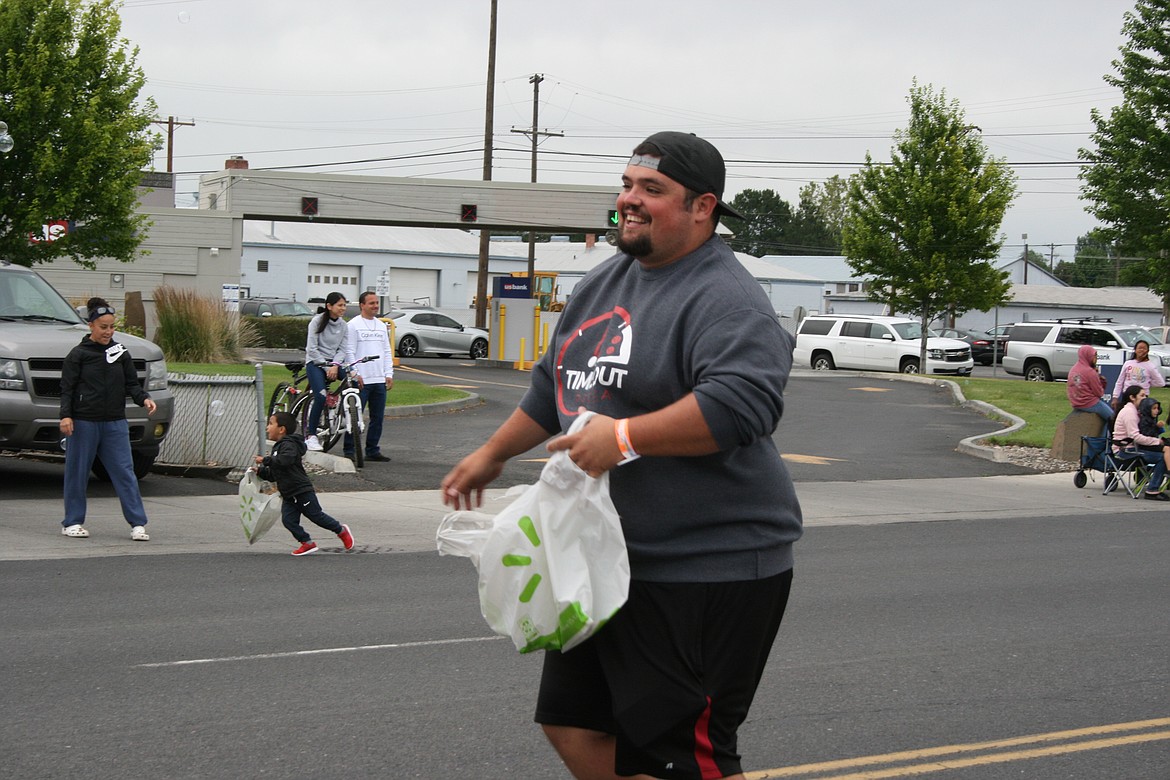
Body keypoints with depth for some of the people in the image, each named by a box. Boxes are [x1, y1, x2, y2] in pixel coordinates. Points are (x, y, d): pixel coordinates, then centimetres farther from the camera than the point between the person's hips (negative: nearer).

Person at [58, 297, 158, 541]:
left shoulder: (120, 353, 10)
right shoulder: (78, 354, 0)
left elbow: (131, 383, 9)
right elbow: (67, 388, -3)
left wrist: (144, 399, -10)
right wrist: (66, 415, -15)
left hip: (115, 423, 3)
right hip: (83, 422, -2)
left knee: (125, 472, -3)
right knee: (77, 472, 5)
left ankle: (137, 524, -4)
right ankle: (73, 522, 16)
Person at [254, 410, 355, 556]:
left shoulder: (289, 445, -12)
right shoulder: (277, 448, 20)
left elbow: (285, 460, -35)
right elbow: (273, 475, 23)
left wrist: (266, 460, -28)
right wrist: (260, 471, 8)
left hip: (302, 491, -9)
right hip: (288, 496, 9)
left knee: (317, 516, -1)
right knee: (288, 520, -5)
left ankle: (341, 530, 17)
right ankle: (307, 543, 3)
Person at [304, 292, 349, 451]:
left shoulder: (343, 326, 9)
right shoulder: (317, 321, -5)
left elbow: (342, 349, 4)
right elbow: (312, 348, -9)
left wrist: (335, 366, -15)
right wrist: (326, 367, -15)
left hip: (333, 363, 5)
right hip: (315, 362, -5)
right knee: (321, 396, -25)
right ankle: (310, 435, -16)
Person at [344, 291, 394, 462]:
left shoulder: (381, 325, 17)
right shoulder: (353, 325, -2)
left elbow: (387, 351, 19)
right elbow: (349, 352, -6)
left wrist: (389, 374, 10)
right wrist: (355, 374, -13)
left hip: (380, 380, 6)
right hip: (361, 380, -6)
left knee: (378, 418, 7)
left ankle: (373, 451, 15)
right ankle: (349, 451, 1)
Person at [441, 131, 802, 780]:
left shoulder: (724, 300, -16)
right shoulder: (606, 282, 13)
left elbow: (744, 402, -32)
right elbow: (554, 384, 27)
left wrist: (624, 437, -29)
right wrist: (493, 453, 31)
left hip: (707, 573, -9)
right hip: (610, 561, 10)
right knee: (574, 725, 16)